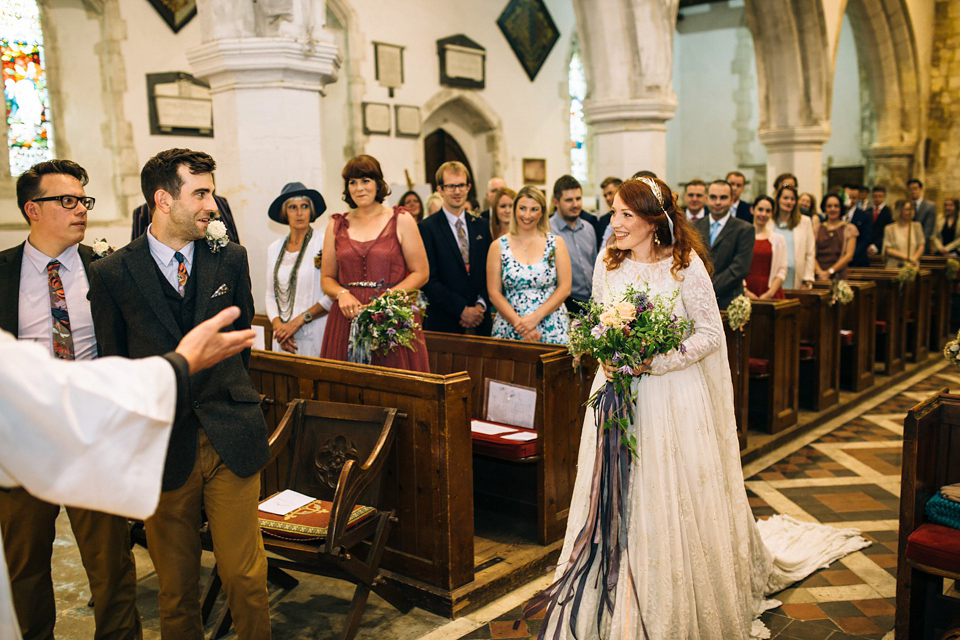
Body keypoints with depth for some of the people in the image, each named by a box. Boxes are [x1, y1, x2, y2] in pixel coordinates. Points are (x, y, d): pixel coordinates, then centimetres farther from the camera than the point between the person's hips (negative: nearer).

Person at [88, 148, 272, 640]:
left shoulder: (230, 258, 4)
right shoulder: (111, 273, -3)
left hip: (231, 439, 1)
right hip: (162, 446, -1)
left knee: (246, 579, 3)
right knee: (176, 585, 11)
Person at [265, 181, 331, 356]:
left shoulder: (324, 243, -5)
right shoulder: (274, 248, 12)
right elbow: (270, 295, 13)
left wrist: (298, 321, -11)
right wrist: (278, 324, -5)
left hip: (314, 337, -4)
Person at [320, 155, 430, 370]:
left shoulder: (401, 221, 4)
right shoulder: (336, 226, 12)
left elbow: (421, 273, 0)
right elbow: (327, 279, 14)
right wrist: (342, 294, -8)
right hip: (347, 318, 2)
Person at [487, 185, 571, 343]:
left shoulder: (556, 243, 6)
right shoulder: (498, 246, 5)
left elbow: (564, 288, 0)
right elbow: (494, 293, 1)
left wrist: (535, 318, -11)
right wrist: (519, 323, -12)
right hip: (509, 329, 0)